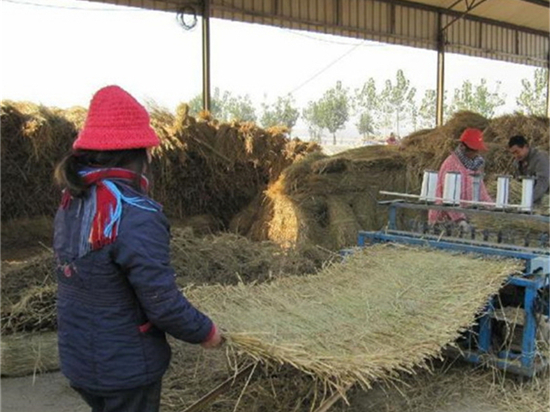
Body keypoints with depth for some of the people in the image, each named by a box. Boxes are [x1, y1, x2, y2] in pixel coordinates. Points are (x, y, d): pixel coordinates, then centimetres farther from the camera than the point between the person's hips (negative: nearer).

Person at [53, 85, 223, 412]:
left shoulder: (71, 203, -1)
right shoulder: (136, 216, -27)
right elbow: (163, 303, -25)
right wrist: (206, 332, -7)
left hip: (78, 359, 7)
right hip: (125, 369, -7)